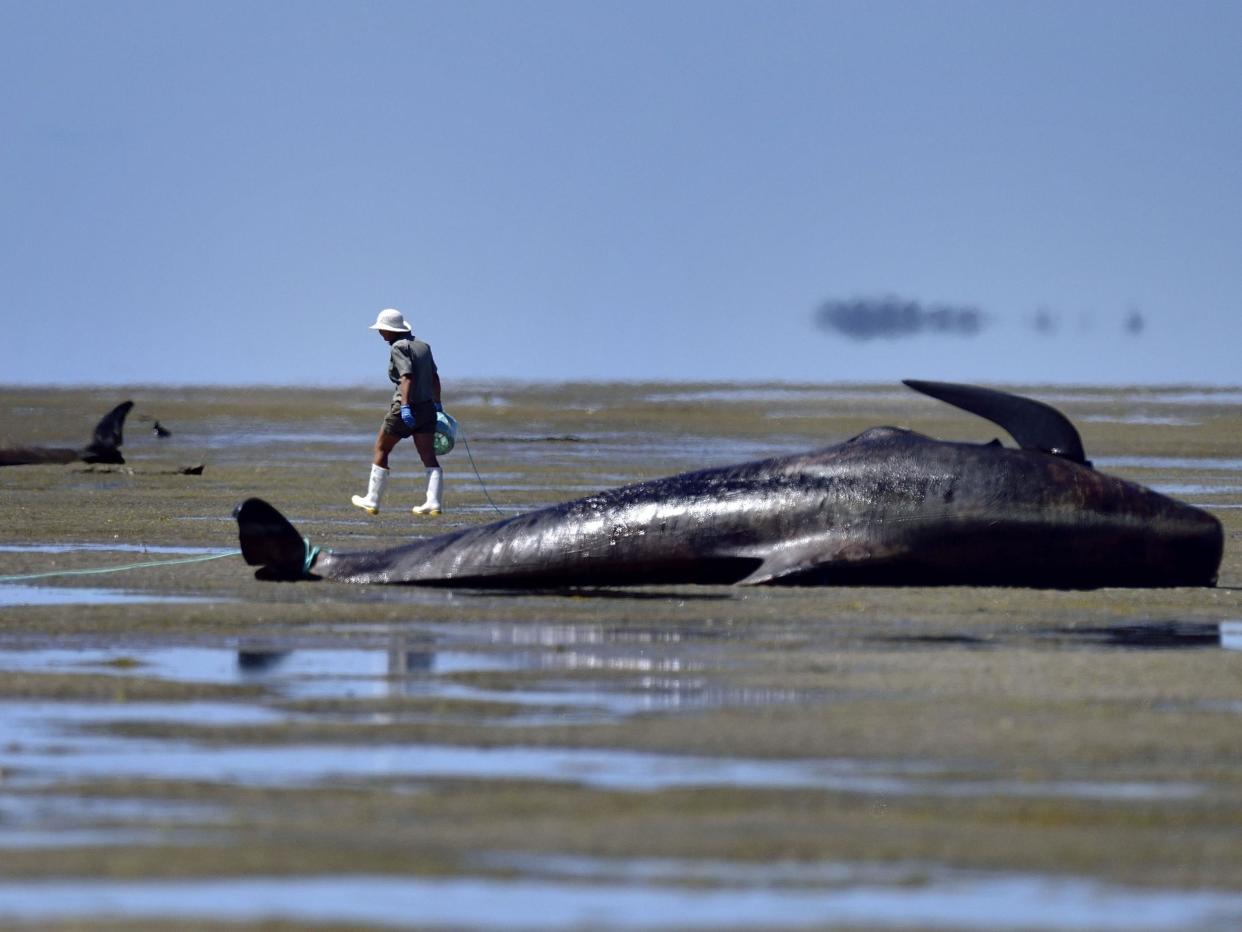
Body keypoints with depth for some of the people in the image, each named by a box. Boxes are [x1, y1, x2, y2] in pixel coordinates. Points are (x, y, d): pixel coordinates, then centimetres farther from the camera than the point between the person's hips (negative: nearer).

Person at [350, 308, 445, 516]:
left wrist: (405, 406, -28)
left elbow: (407, 377, -22)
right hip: (427, 408, 7)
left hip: (405, 409, -7)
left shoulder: (399, 347, -11)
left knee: (381, 450, 9)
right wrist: (437, 404, 27)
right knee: (428, 456, 1)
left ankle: (372, 501, 15)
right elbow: (434, 378, 19)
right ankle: (434, 503, -10)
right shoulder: (423, 346, 13)